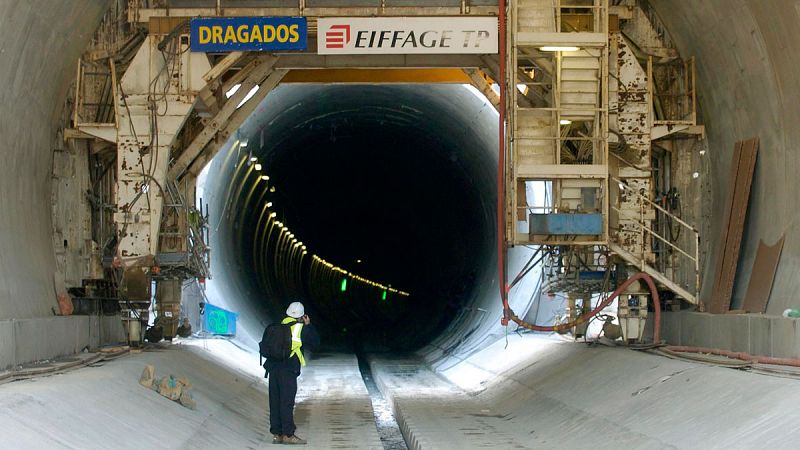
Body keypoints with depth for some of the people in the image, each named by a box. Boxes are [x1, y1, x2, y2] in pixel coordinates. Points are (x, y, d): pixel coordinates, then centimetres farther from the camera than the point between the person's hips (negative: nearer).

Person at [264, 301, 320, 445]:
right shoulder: (302, 328, 1)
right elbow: (315, 344, 13)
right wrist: (309, 325, 19)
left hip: (273, 367, 5)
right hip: (288, 369, -5)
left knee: (275, 401, 8)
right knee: (287, 402, -5)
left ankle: (276, 434, 10)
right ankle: (288, 434, -7)